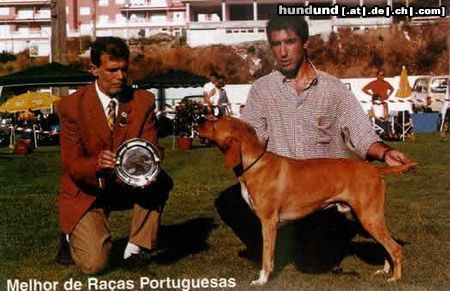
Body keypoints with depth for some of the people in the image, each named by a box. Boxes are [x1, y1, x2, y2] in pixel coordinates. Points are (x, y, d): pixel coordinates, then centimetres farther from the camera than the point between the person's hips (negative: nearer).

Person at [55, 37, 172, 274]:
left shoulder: (143, 101, -6)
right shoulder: (72, 106, -14)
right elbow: (71, 165, -17)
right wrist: (97, 164, -41)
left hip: (128, 185, 3)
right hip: (86, 192, -3)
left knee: (160, 181, -28)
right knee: (95, 263, -20)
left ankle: (135, 248, -12)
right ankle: (72, 237, 15)